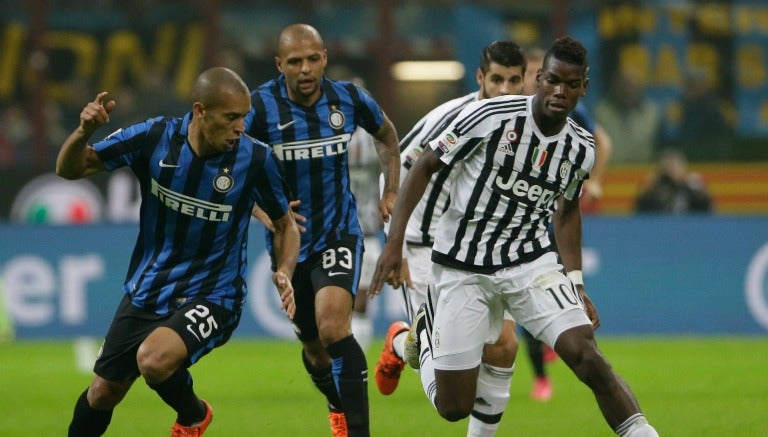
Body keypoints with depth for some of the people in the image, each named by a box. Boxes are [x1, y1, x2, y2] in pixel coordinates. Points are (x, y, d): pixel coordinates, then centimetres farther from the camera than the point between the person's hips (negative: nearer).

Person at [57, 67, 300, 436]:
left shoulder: (255, 159, -15)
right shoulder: (154, 138, -13)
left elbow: (285, 223, 2)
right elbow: (69, 169, -4)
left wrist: (284, 273, -17)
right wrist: (84, 132, -26)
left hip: (211, 295, -3)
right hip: (146, 291, 3)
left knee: (153, 359, -31)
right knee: (104, 393, 10)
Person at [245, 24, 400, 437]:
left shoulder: (349, 98, -6)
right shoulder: (260, 107, -14)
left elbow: (386, 134, 16)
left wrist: (391, 192, 11)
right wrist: (263, 212, -24)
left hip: (339, 232, -1)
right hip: (290, 240, 1)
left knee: (332, 326, -25)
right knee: (314, 347, 14)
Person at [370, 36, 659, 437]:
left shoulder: (581, 149, -1)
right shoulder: (491, 116, -17)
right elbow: (425, 167, -7)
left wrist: (576, 285, 11)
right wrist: (394, 241, -13)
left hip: (531, 262, 3)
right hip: (463, 267, -3)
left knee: (585, 355, -22)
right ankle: (425, 332, 32)